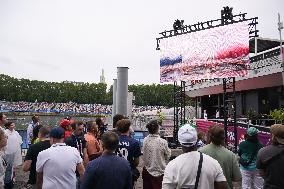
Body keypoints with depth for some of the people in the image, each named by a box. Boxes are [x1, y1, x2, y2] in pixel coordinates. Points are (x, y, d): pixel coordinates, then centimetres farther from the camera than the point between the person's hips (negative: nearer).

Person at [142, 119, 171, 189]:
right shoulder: (163, 142, -19)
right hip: (159, 172, -3)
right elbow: (167, 157, -7)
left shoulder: (145, 140, -10)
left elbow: (143, 154, -1)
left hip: (147, 171, 4)